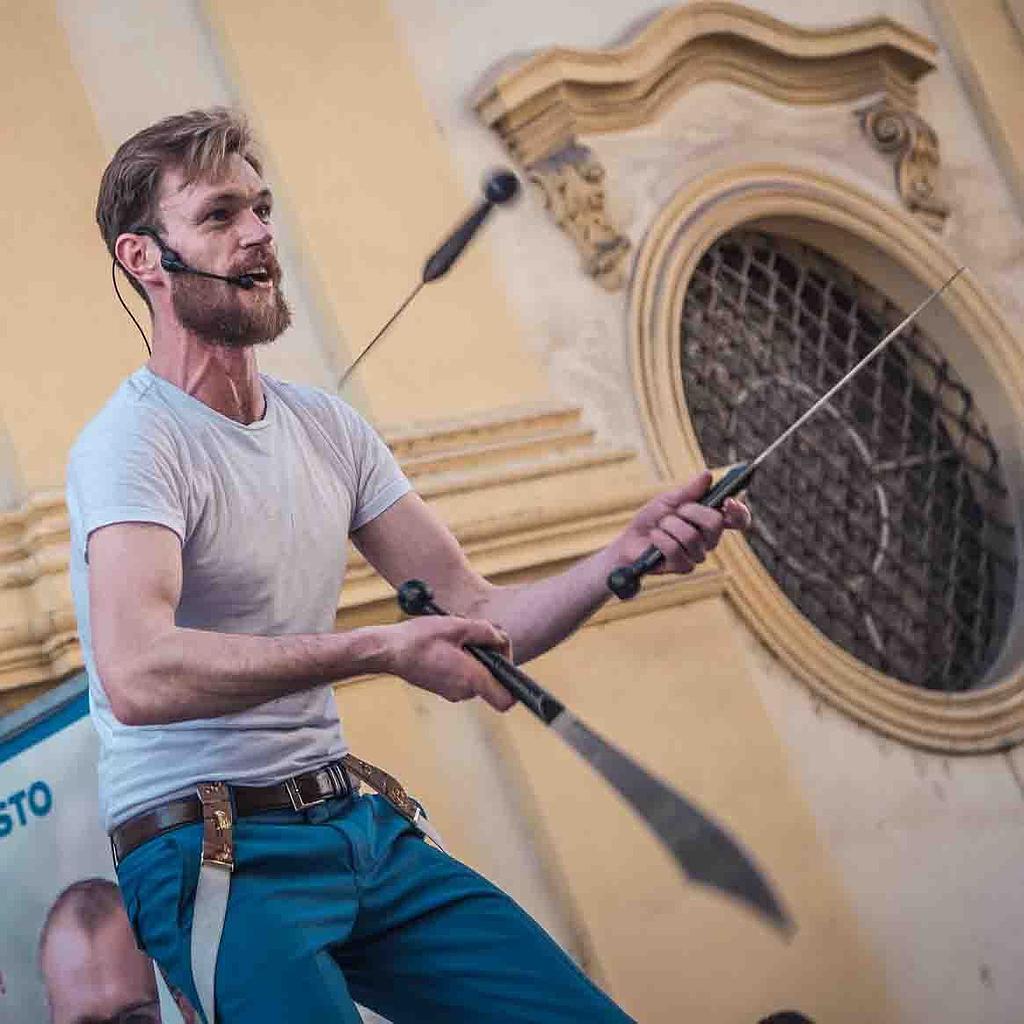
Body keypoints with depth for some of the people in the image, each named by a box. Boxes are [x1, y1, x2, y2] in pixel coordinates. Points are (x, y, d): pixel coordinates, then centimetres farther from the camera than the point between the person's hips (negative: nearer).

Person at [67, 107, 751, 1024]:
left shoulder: (327, 428, 12)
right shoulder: (132, 444, -12)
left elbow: (480, 618, 8)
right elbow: (137, 673, -30)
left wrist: (625, 555, -10)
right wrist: (381, 650, -31)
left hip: (360, 829, 7)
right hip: (219, 853, -7)